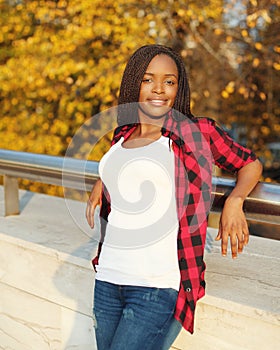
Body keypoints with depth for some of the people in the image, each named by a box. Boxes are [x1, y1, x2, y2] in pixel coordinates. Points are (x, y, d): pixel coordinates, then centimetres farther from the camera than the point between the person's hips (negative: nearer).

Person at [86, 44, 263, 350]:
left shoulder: (196, 132, -4)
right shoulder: (121, 136, 10)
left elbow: (250, 164, 8)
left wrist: (234, 200, -9)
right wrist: (99, 186, 14)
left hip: (160, 287, -6)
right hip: (107, 279, 6)